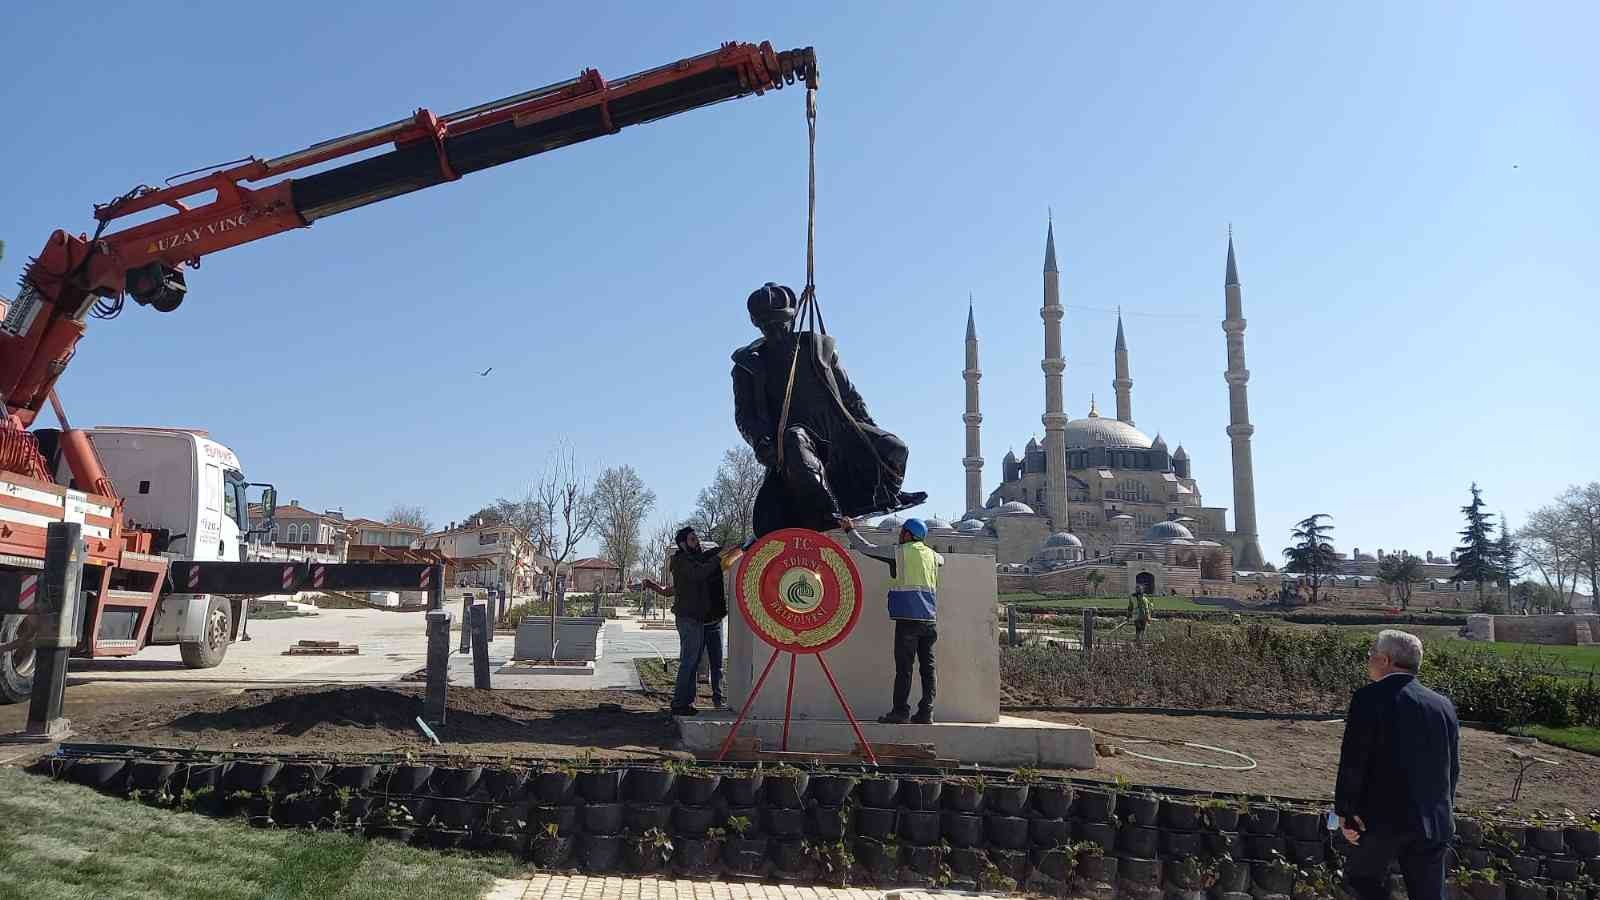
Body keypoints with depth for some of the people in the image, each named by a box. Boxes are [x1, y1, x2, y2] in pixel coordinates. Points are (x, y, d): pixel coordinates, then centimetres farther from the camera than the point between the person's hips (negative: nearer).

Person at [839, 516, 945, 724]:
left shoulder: (900, 552, -3)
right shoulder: (931, 554, 13)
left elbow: (867, 548, 0)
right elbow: (941, 560, 38)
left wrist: (850, 530, 14)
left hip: (908, 618, -5)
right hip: (930, 619, 6)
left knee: (904, 666, -3)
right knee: (927, 665, 6)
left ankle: (900, 711, -3)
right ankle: (926, 712, 6)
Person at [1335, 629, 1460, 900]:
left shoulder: (1369, 698, -12)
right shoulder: (1444, 705, 7)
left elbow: (1352, 761, -13)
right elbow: (1453, 768, 13)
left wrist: (1345, 811, -5)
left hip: (1385, 818, -5)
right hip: (1435, 823, 5)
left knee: (1361, 877, 17)